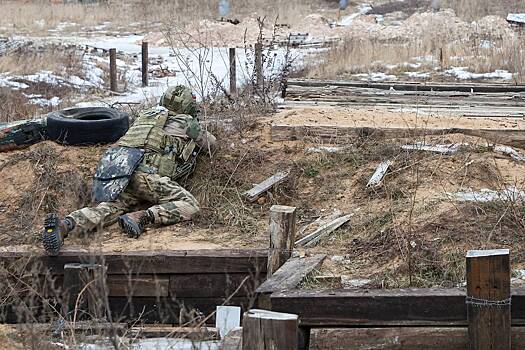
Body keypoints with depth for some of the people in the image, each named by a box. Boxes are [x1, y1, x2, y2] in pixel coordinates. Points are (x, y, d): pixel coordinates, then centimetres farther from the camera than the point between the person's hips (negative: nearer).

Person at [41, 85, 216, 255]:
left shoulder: (147, 114, 33)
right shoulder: (188, 122, 18)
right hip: (146, 172, -6)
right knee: (189, 205, -9)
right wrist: (199, 132, 58)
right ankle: (140, 219, -30)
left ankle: (64, 225, -40)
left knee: (108, 209, -12)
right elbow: (210, 143, 35)